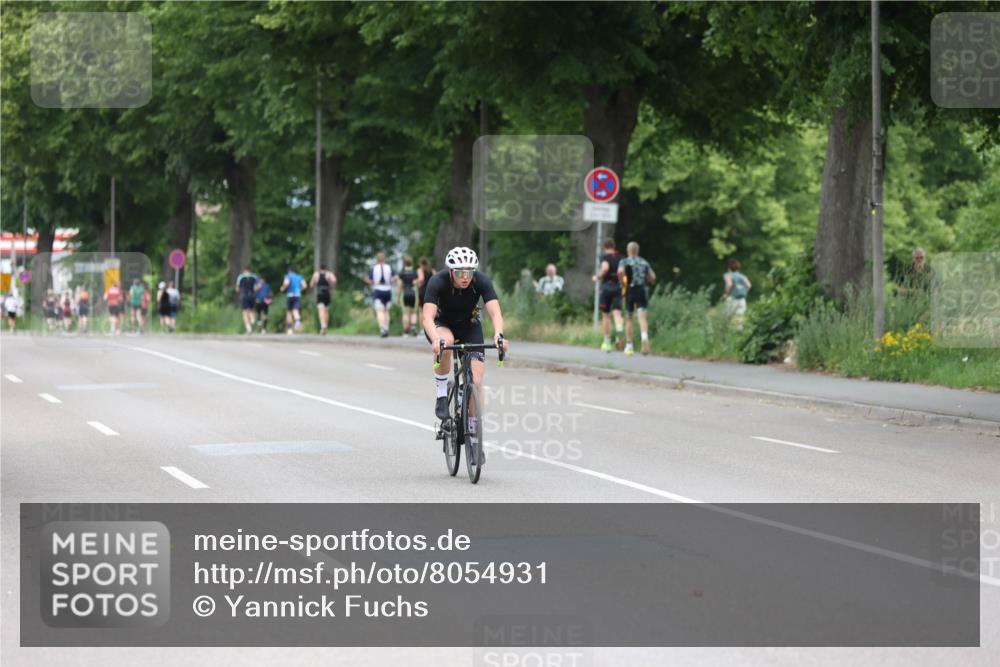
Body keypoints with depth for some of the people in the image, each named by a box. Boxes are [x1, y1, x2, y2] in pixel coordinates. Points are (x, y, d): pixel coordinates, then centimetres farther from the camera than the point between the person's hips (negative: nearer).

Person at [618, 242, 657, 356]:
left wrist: (622, 283, -6)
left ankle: (629, 346, 14)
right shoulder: (644, 262, 12)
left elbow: (620, 271, -20)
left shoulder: (624, 262, 2)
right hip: (642, 290, 1)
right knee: (642, 316, -10)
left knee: (628, 318, 12)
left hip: (629, 291, -1)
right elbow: (653, 278, 11)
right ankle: (644, 337, -39)